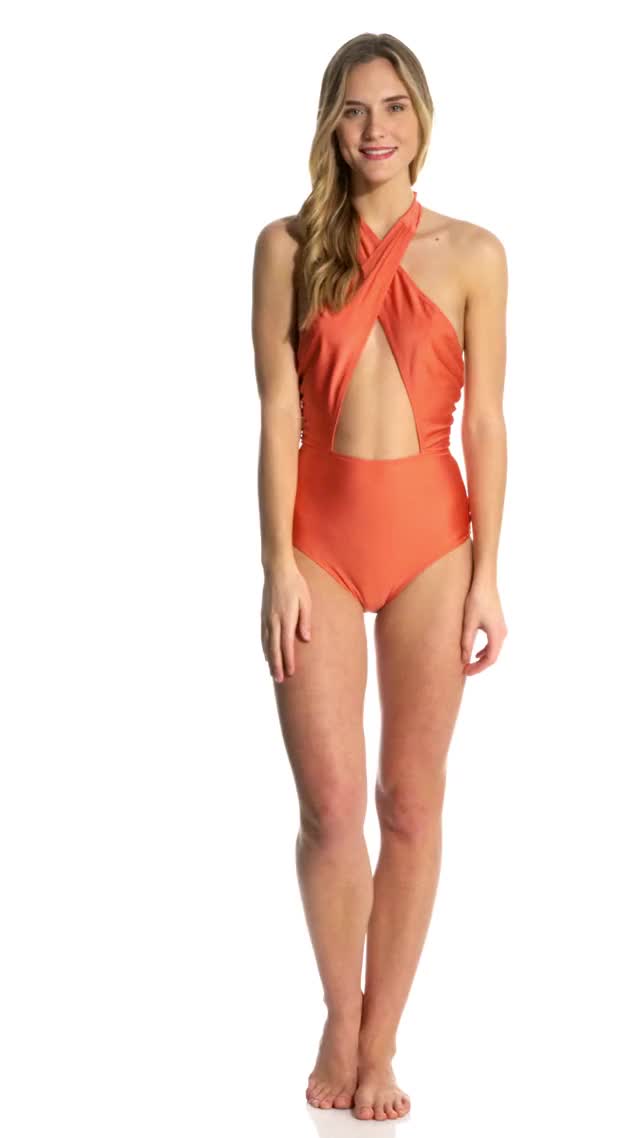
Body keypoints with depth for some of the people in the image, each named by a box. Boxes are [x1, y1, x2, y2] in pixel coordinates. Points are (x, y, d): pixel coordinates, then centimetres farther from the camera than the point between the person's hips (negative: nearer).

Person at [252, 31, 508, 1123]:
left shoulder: (472, 254, 2)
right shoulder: (289, 246, 2)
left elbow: (484, 421, 1)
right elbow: (278, 412, -2)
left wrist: (486, 574, -2)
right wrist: (278, 566, -8)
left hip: (430, 534, 0)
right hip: (319, 531, 0)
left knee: (411, 804, 5)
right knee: (329, 804, 1)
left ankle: (378, 1042, 19)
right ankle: (340, 1022, 24)